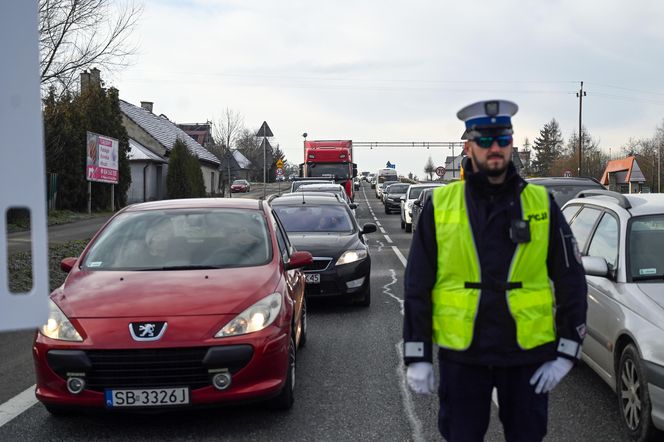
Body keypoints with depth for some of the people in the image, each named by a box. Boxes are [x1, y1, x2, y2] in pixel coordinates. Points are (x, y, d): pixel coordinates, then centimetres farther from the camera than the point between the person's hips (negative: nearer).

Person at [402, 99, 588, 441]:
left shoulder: (542, 203, -1)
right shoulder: (440, 205, -2)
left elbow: (570, 281, 2)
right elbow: (417, 287, -1)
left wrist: (566, 353, -4)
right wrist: (416, 356, -4)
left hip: (529, 353, 1)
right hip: (461, 355, 0)